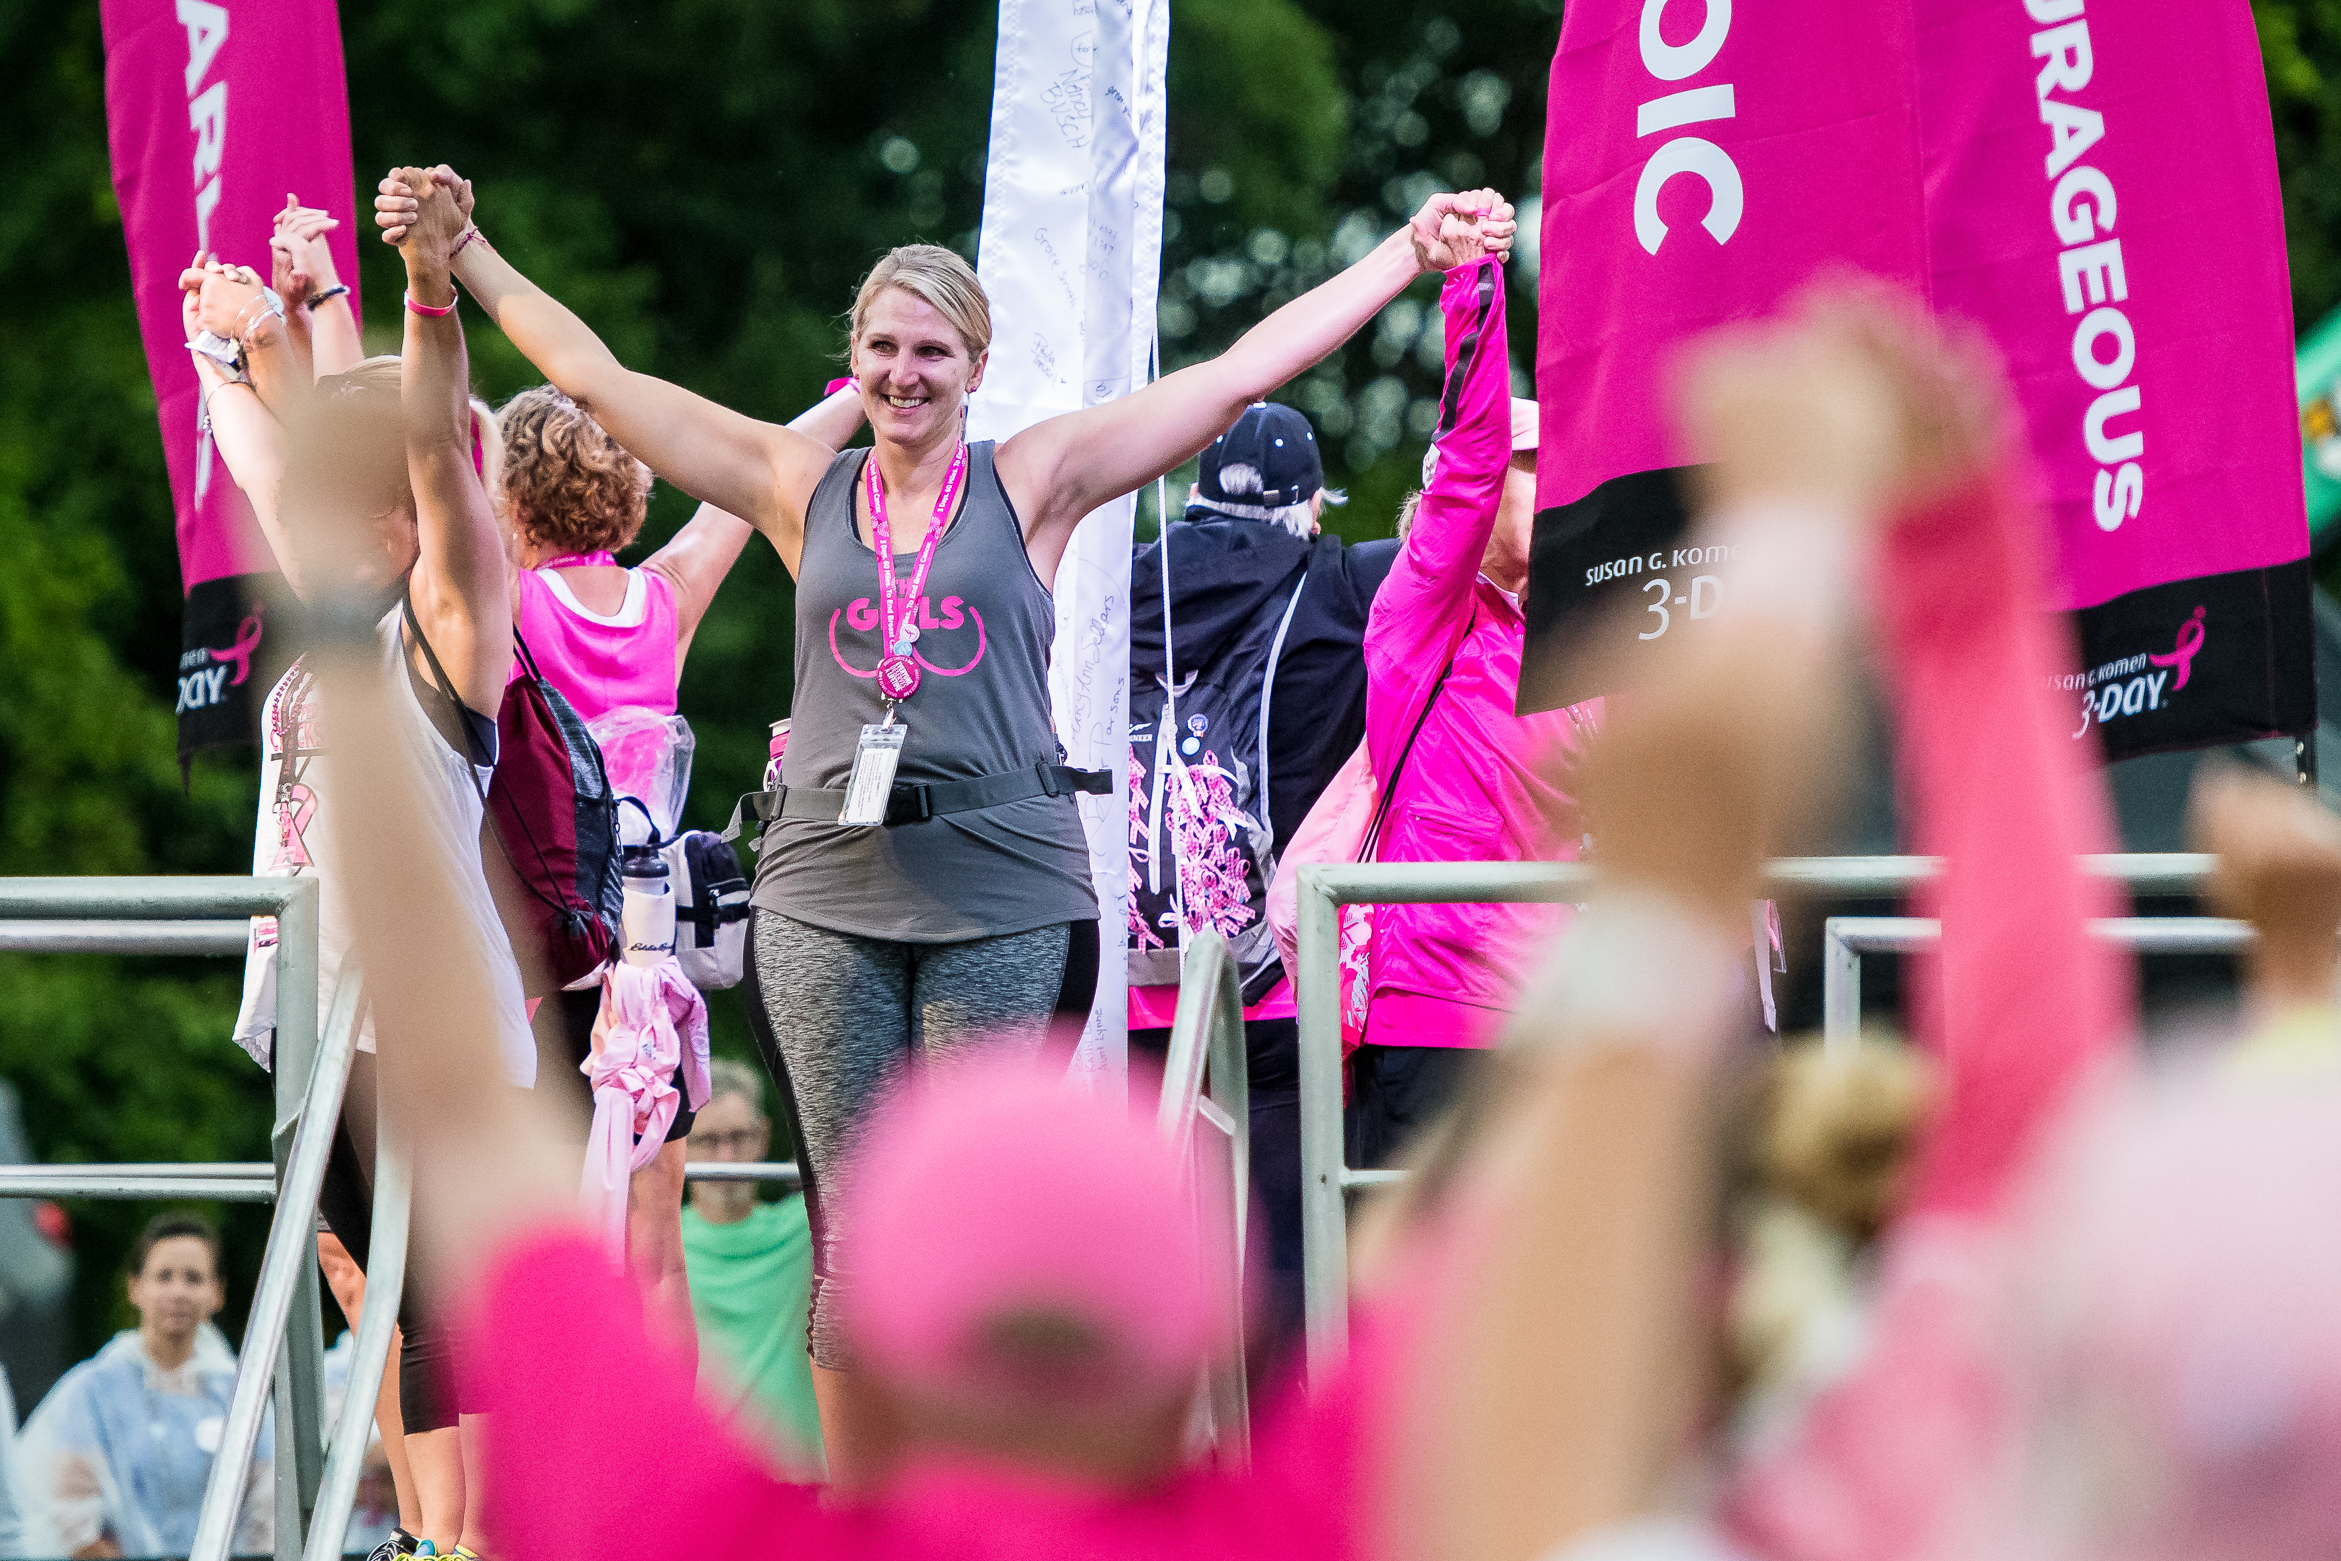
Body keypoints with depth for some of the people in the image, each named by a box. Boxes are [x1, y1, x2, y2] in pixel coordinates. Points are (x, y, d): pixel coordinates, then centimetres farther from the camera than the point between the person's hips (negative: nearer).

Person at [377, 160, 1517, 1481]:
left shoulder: (1032, 481, 6)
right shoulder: (803, 489, 11)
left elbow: (1241, 375, 5)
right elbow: (594, 376, 14)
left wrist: (1411, 253, 3)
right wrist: (462, 252, 15)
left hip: (1005, 903, -2)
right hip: (828, 896, 2)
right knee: (854, 1242, 4)